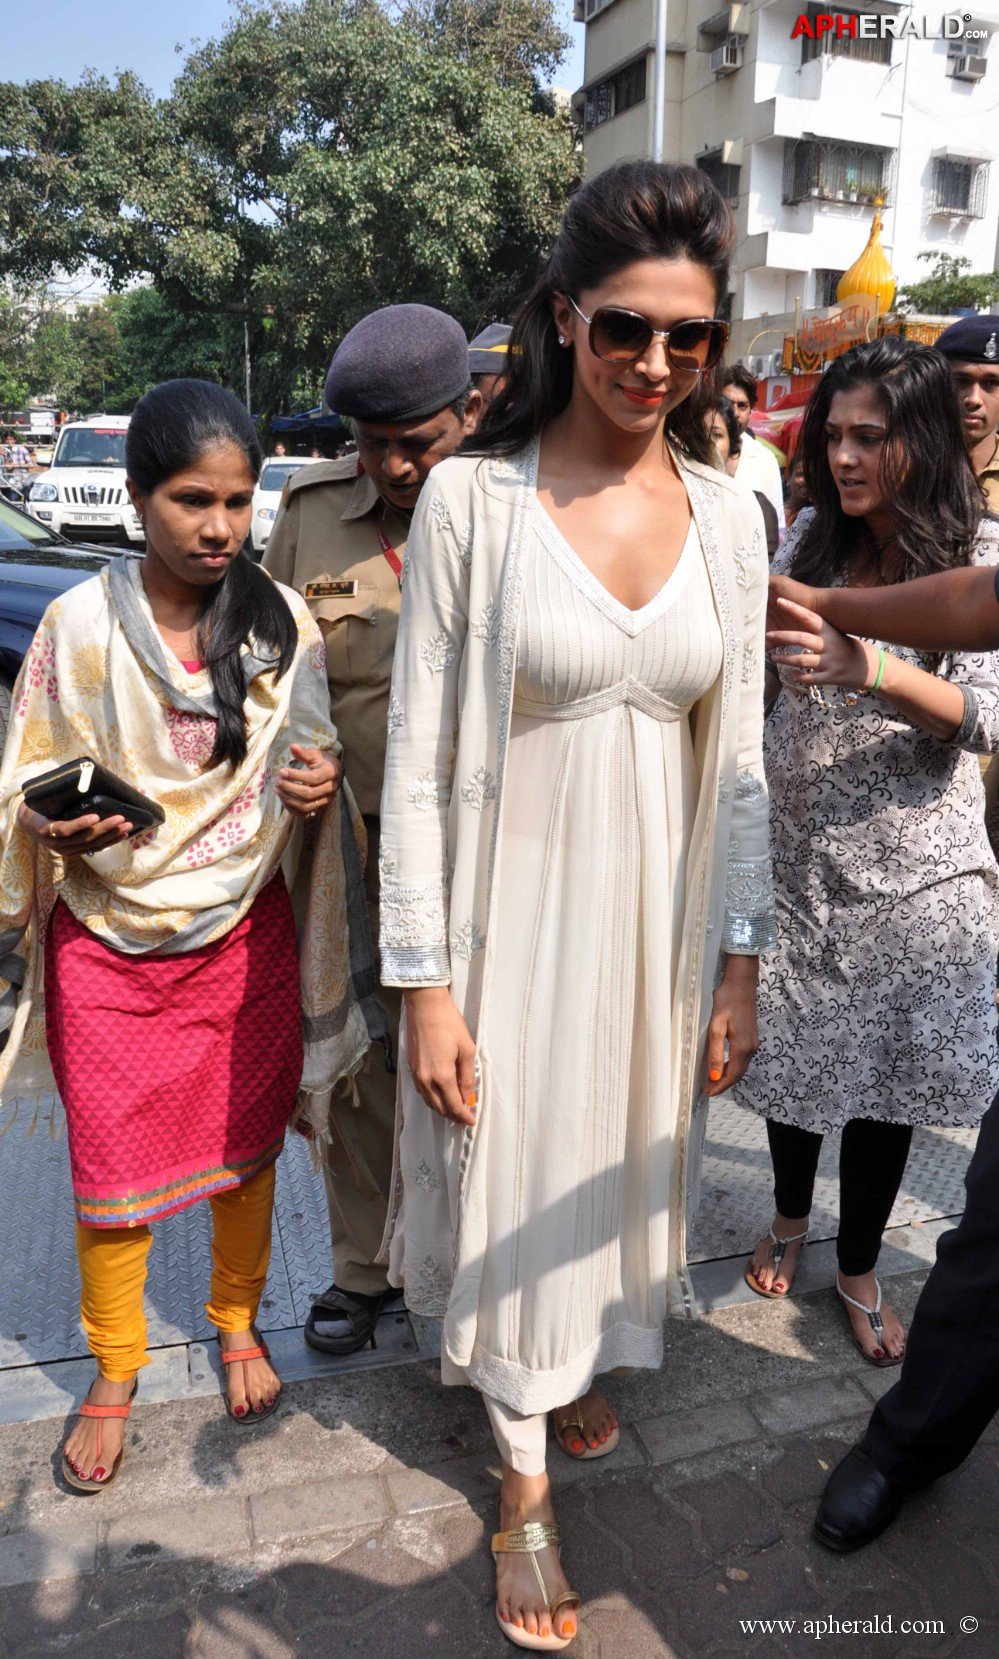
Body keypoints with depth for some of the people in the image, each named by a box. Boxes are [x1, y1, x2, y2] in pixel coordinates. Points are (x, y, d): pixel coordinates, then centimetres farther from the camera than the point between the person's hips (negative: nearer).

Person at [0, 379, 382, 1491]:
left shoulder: (282, 621, -3)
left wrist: (320, 782, -16)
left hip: (246, 939, 2)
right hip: (109, 949, -1)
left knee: (245, 1149, 16)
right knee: (112, 1170, 10)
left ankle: (237, 1323, 43)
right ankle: (113, 1373, 35)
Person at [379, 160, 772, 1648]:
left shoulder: (728, 516, 1)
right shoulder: (472, 497, -10)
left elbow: (739, 760, 4)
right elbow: (419, 758, -10)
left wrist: (740, 963, 3)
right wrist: (426, 982, -11)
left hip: (661, 911, 4)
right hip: (516, 908, -3)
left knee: (619, 1165, 20)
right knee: (517, 1180, 11)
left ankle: (577, 1369, 52)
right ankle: (526, 1483, 35)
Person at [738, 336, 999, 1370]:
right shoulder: (813, 535, 3)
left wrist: (868, 669, -31)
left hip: (912, 864, -2)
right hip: (798, 844, 3)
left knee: (885, 1071, 8)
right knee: (792, 1048, 13)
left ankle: (858, 1271, 30)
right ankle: (790, 1218, 41)